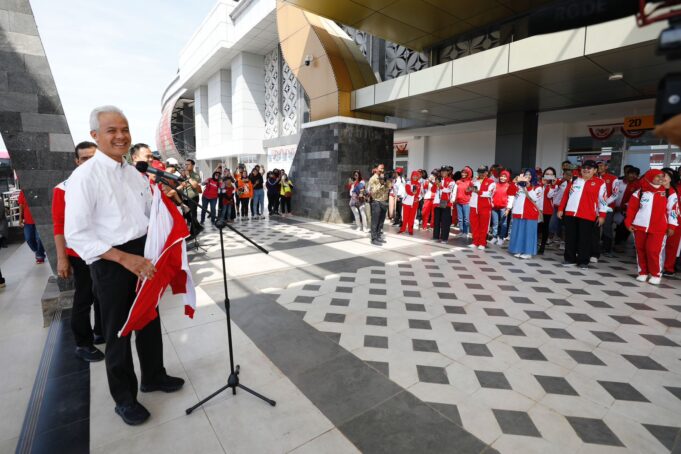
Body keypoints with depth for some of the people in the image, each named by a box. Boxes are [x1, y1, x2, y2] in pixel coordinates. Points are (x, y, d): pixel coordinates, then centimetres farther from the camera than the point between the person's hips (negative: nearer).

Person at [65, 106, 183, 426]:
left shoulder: (135, 174, 6)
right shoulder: (84, 176, -14)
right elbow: (76, 234, -19)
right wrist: (124, 258, -26)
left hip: (143, 256, 6)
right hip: (111, 261, -6)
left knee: (150, 321, 20)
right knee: (118, 331, 10)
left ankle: (153, 376, 43)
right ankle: (124, 398, 32)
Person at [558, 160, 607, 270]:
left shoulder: (600, 183, 2)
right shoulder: (574, 181, 13)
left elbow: (602, 200, 0)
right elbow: (566, 196, 14)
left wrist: (602, 215, -4)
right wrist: (561, 209, 10)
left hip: (587, 215, -3)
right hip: (570, 213, 4)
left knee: (585, 239, 1)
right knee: (570, 238, 8)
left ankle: (583, 261, 11)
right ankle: (570, 259, 18)